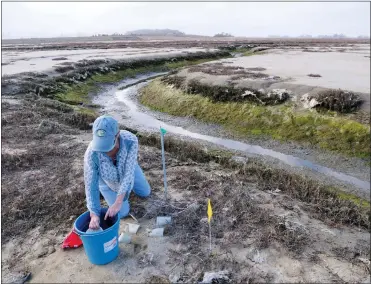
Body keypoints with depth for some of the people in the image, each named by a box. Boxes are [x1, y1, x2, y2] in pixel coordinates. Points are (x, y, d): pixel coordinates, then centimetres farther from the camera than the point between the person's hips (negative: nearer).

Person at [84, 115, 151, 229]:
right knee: (122, 212, 5)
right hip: (106, 179, -1)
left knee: (145, 193, 22)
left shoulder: (131, 140, -42)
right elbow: (91, 185, -32)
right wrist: (94, 215, -38)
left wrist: (118, 203, -44)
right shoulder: (91, 154, -42)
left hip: (127, 168, 2)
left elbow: (129, 172, -41)